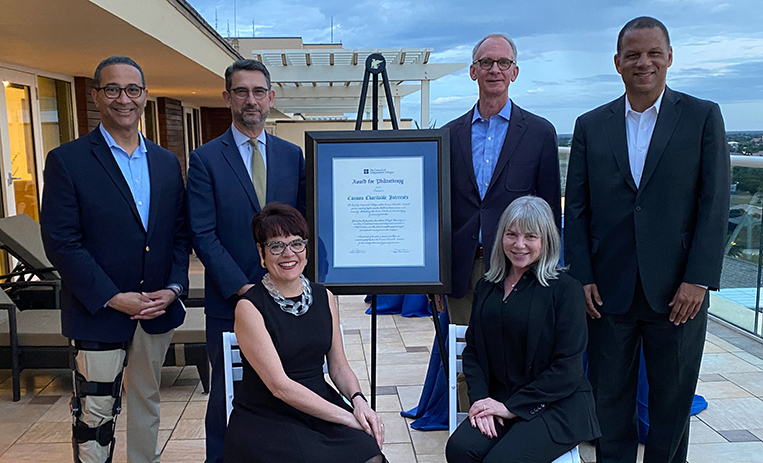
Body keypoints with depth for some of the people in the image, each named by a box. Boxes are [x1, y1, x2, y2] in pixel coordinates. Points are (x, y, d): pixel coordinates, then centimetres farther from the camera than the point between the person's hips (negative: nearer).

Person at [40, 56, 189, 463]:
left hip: (158, 309, 5)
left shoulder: (166, 163, 8)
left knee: (147, 401, 19)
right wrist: (113, 298, -17)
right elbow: (60, 242, -12)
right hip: (99, 314, -4)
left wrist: (174, 288, -6)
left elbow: (180, 233, 8)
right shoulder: (67, 161, -7)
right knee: (95, 416, 4)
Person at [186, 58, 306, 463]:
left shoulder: (292, 155, 7)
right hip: (229, 301, -2)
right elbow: (203, 235, -7)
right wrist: (242, 288, -13)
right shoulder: (205, 159, -2)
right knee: (226, 394, 11)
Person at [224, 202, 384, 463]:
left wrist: (358, 400, -10)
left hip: (320, 407, 4)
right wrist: (347, 417, -17)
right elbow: (279, 385, -15)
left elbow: (339, 366, 11)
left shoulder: (324, 297, 7)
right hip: (264, 419, -4)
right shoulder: (249, 307, -10)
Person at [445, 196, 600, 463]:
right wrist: (480, 398, -8)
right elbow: (472, 351, 10)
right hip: (499, 402, 4)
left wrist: (511, 407, -13)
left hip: (556, 407, -4)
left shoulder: (565, 289, -6)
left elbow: (567, 368, -10)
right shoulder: (486, 287, 11)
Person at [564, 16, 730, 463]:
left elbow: (715, 204, -2)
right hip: (609, 289, 1)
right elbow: (577, 209, 5)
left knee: (673, 400, 12)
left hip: (677, 290, -1)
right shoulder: (591, 125, 6)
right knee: (610, 398, 11)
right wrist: (582, 277, -3)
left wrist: (698, 279, -10)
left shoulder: (703, 117, 3)